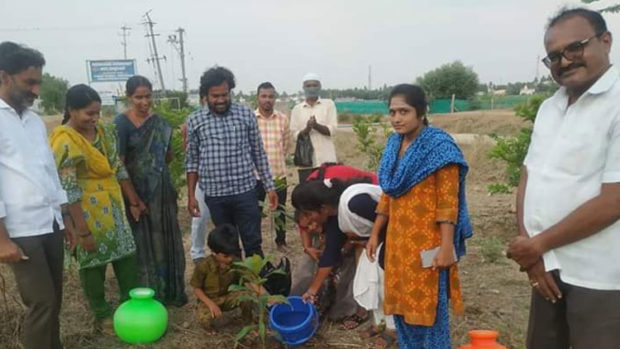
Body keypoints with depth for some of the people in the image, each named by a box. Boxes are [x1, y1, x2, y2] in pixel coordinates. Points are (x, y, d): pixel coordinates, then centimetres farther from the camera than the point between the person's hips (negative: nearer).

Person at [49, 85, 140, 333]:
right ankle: (102, 315, 26)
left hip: (113, 204, 6)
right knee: (93, 262, 9)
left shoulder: (105, 131, 0)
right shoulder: (65, 142, -20)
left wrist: (134, 200, 9)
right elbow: (69, 191, -21)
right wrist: (83, 231, -21)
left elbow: (119, 168, 8)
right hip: (85, 210, -6)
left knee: (127, 254, 13)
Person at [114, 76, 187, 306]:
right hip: (137, 192, -5)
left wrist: (182, 141, -2)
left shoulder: (160, 122, 5)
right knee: (144, 243, 4)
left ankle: (171, 291, 26)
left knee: (167, 240, 11)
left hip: (162, 190, 5)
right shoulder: (121, 123, -10)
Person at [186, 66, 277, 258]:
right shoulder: (195, 120, 1)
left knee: (253, 244, 6)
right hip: (215, 195, 1)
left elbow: (259, 153, 4)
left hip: (245, 191, -1)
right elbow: (192, 161, 7)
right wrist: (191, 195, 4)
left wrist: (269, 187, 3)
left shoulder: (246, 114, 0)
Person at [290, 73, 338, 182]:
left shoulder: (328, 104, 8)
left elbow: (332, 130, -2)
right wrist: (307, 129, -17)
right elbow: (295, 135, 3)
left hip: (326, 160, -1)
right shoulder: (297, 109, 11)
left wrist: (316, 125, -19)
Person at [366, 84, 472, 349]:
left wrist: (446, 246, -19)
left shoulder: (439, 146, -12)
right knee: (400, 303, 16)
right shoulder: (393, 144, 8)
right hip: (398, 238, 7)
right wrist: (375, 233, 13)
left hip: (427, 241, -7)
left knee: (429, 306, 5)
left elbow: (448, 202, -15)